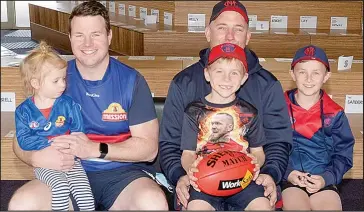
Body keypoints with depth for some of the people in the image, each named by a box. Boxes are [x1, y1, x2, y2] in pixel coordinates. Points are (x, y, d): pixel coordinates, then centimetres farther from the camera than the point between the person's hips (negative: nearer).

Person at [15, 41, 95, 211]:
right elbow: (23, 140, -8)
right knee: (60, 184, -27)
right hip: (43, 162, -1)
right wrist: (50, 144, -17)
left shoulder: (68, 104, 2)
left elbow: (78, 132, 0)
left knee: (83, 187, -19)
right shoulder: (24, 110, 0)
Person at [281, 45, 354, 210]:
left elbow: (343, 155, 7)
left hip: (323, 180, 2)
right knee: (297, 205, -25)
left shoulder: (334, 114, 5)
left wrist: (326, 178, -9)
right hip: (290, 180, -1)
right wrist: (286, 173, -11)